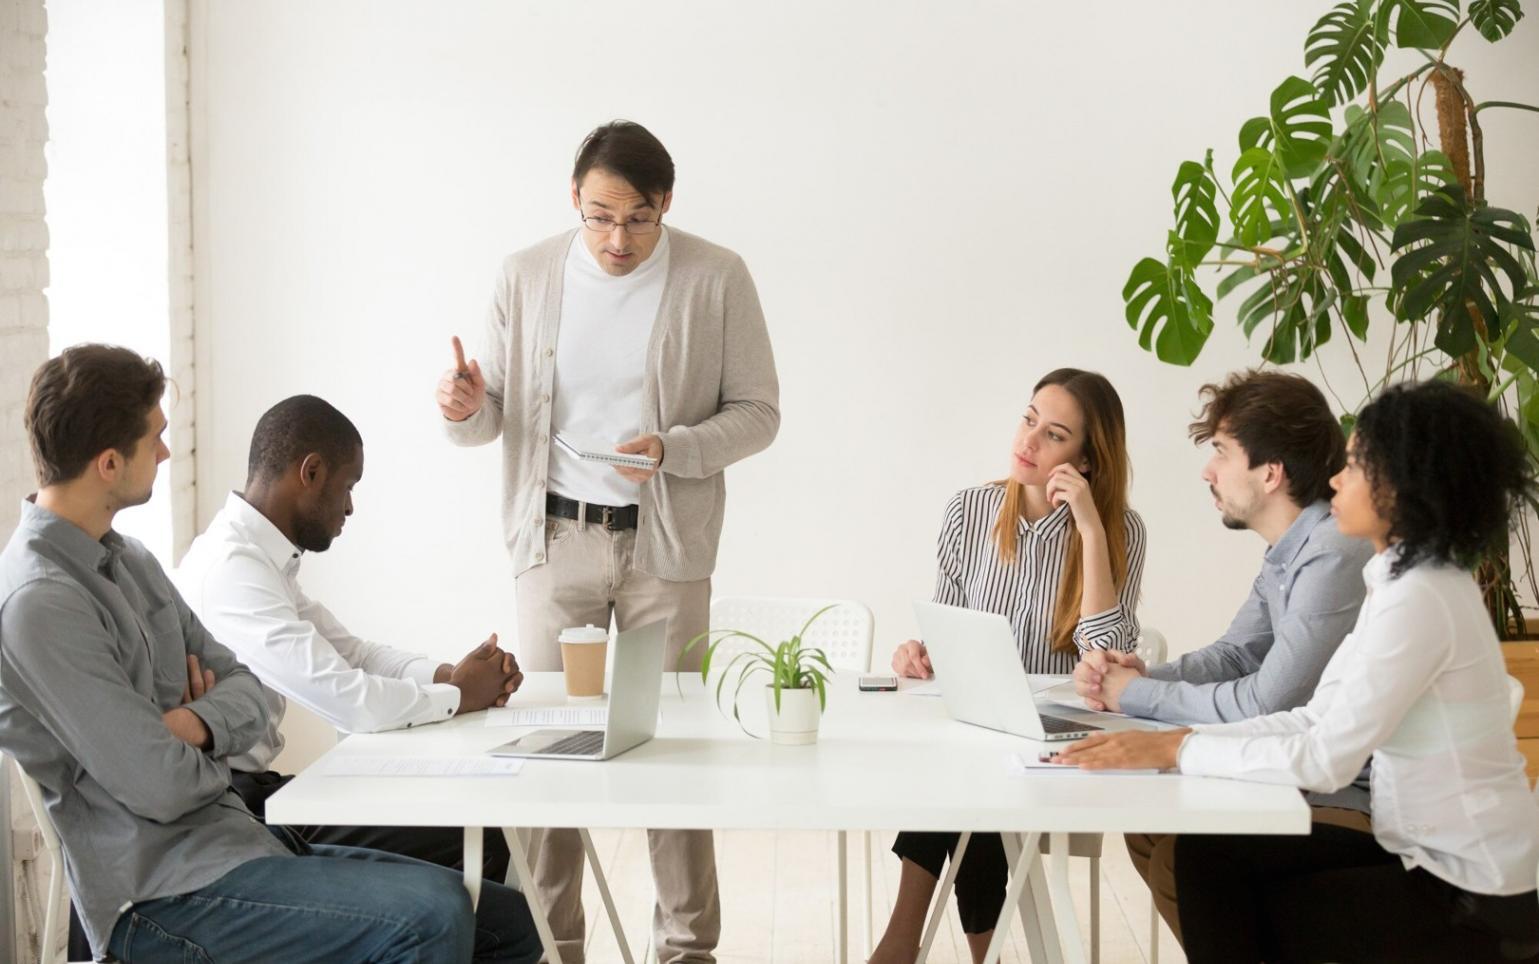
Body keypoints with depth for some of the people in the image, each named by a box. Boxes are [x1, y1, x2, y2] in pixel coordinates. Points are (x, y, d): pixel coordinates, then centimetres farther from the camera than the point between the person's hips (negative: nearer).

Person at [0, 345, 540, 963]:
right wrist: (214, 757, 3)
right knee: (432, 914, -28)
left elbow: (245, 692, 12)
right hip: (161, 893, -9)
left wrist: (193, 725, -11)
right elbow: (160, 787, -20)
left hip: (240, 837, 9)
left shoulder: (129, 561, 14)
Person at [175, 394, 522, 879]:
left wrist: (447, 673, 1)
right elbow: (350, 701, -24)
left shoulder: (260, 556, 11)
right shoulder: (230, 569, -21)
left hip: (254, 789, 10)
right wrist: (458, 695, -7)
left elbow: (348, 651, 18)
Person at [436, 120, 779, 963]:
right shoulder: (526, 276, 2)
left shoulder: (715, 279, -4)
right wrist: (464, 408, -17)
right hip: (554, 538, 2)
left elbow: (757, 411, -1)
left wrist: (671, 449, -18)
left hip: (665, 543, -1)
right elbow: (492, 416, 7)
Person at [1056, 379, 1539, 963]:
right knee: (1207, 854, 2)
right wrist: (1178, 739, -6)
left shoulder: (1420, 599, -23)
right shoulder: (1403, 581, 8)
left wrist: (1177, 750, -19)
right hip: (1427, 851, 8)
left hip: (1469, 894, -8)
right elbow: (1317, 719, 5)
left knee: (1236, 915, 0)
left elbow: (1326, 760, -26)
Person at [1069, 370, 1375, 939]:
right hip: (1311, 778, 10)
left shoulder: (1334, 557, -24)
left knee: (1182, 860, -18)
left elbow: (1263, 706, -25)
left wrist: (1137, 694, -11)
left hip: (1358, 802, -10)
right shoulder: (1286, 553, 10)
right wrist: (1144, 675, -5)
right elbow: (1234, 656, 15)